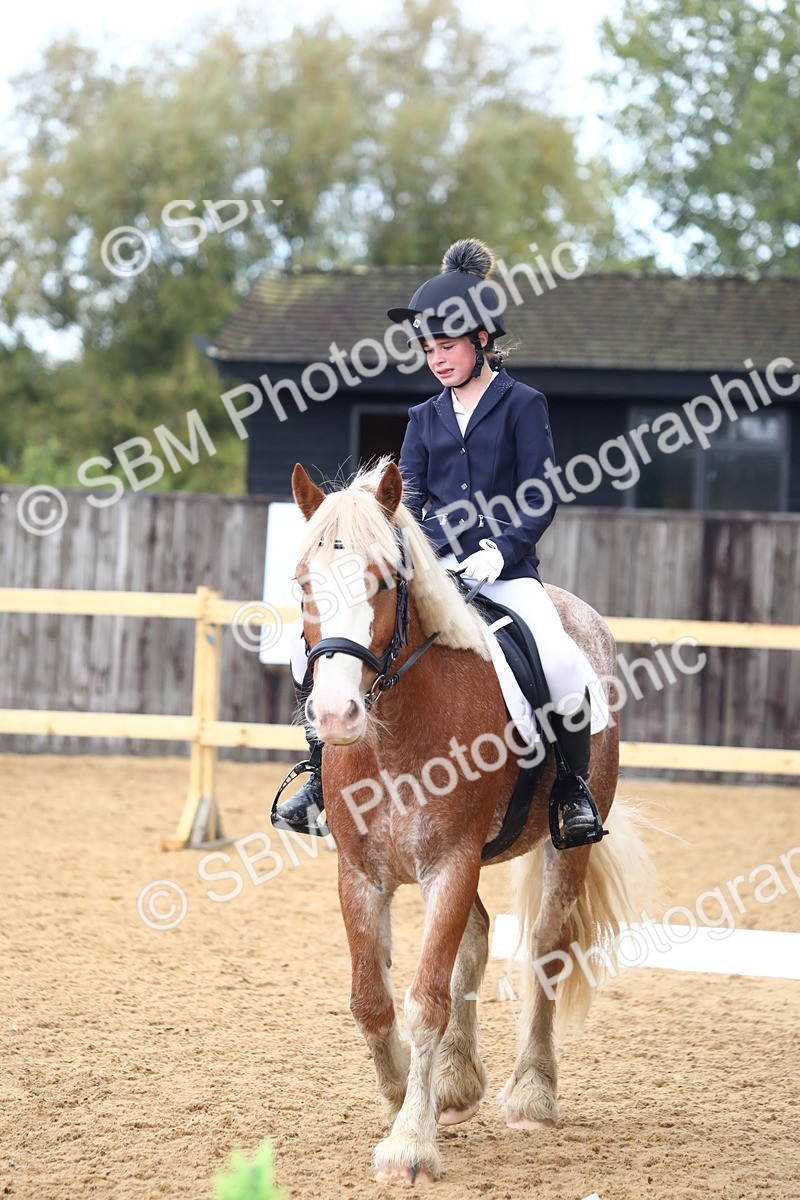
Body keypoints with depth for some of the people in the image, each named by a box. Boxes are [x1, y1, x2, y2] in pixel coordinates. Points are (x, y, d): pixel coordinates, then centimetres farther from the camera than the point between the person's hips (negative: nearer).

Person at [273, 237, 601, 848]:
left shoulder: (523, 405, 1)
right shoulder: (427, 418, 14)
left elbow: (541, 500, -4)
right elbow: (408, 496, 6)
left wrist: (502, 551, -19)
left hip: (505, 570, -4)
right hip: (433, 569, 4)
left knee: (561, 663, -31)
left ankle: (574, 786, -7)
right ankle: (324, 776, 5)